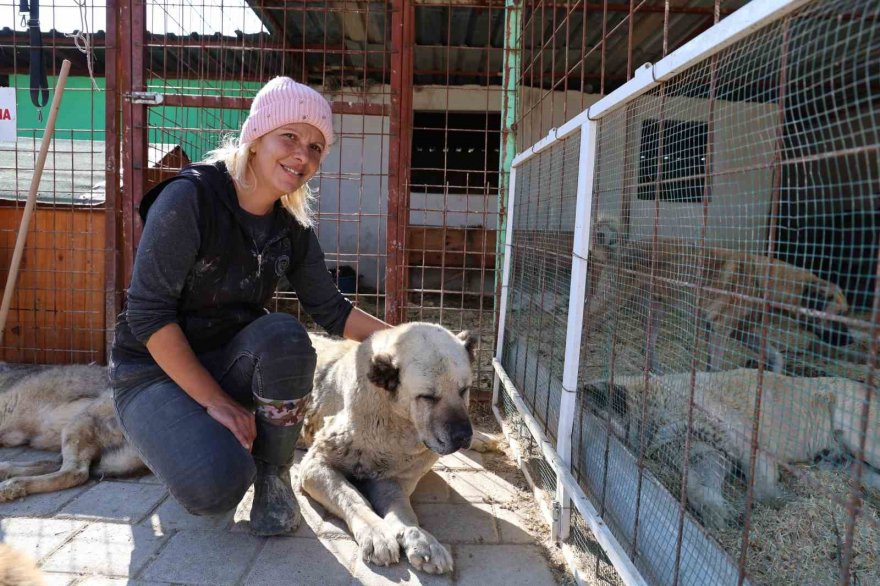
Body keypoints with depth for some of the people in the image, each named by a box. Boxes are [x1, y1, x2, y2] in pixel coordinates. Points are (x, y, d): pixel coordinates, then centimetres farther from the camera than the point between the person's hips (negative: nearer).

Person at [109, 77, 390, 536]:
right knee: (217, 484, -30)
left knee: (283, 335, -31)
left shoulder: (291, 228, -2)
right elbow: (147, 314, -22)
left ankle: (273, 472, -8)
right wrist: (215, 401, -23)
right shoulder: (190, 196, -20)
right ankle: (204, 443, 8)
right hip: (154, 370, -4)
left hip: (227, 360, 4)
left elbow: (331, 311, 4)